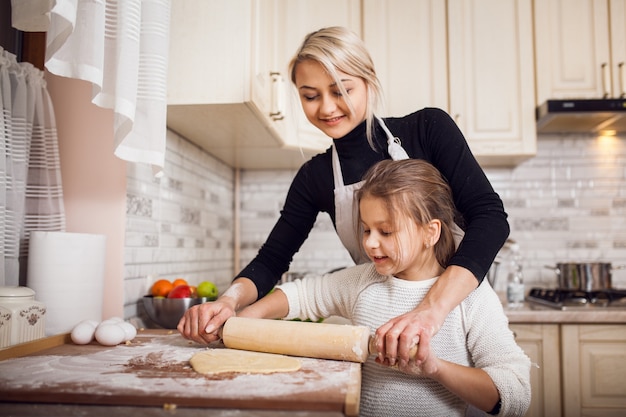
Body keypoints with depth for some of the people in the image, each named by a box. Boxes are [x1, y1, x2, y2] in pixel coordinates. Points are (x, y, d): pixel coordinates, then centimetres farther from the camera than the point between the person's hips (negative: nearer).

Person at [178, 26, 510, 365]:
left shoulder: (428, 128, -8)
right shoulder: (314, 177, 1)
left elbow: (489, 216, -18)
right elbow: (271, 260, 2)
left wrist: (432, 309, -33)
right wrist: (229, 300, -20)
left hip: (457, 310, -1)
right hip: (383, 329, 2)